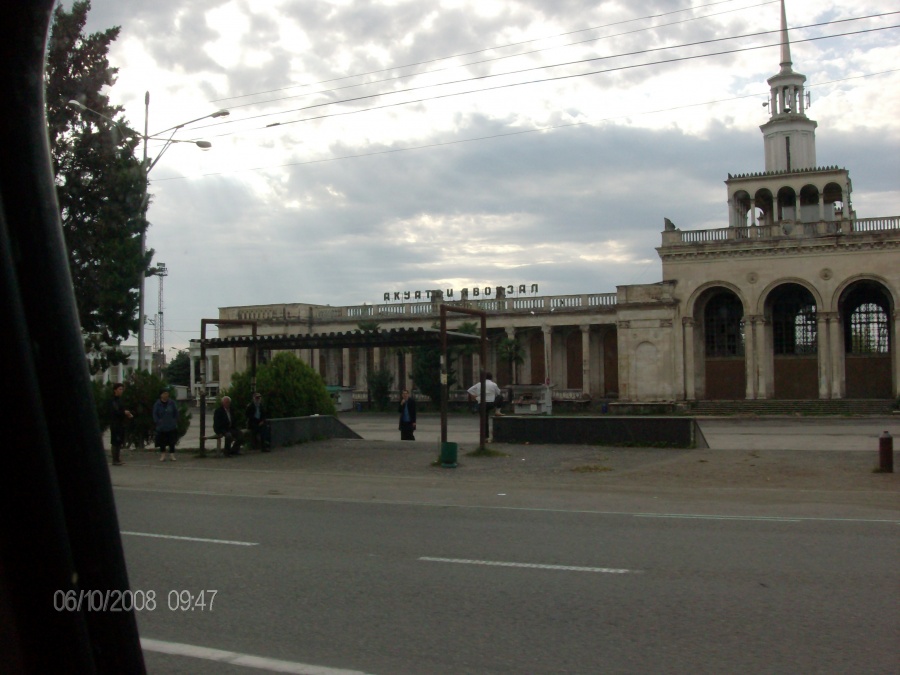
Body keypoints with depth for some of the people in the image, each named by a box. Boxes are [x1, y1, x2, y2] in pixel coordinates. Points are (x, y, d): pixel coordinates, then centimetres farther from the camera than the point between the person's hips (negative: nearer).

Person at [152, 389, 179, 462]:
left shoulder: (172, 403, 0)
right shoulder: (157, 404, -2)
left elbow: (176, 413, 7)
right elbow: (155, 415, 0)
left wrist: (175, 422, 2)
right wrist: (158, 422, -9)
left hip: (172, 427, 0)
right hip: (162, 427, 0)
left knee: (172, 442, 2)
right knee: (162, 442, 6)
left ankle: (172, 455, 9)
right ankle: (162, 455, 16)